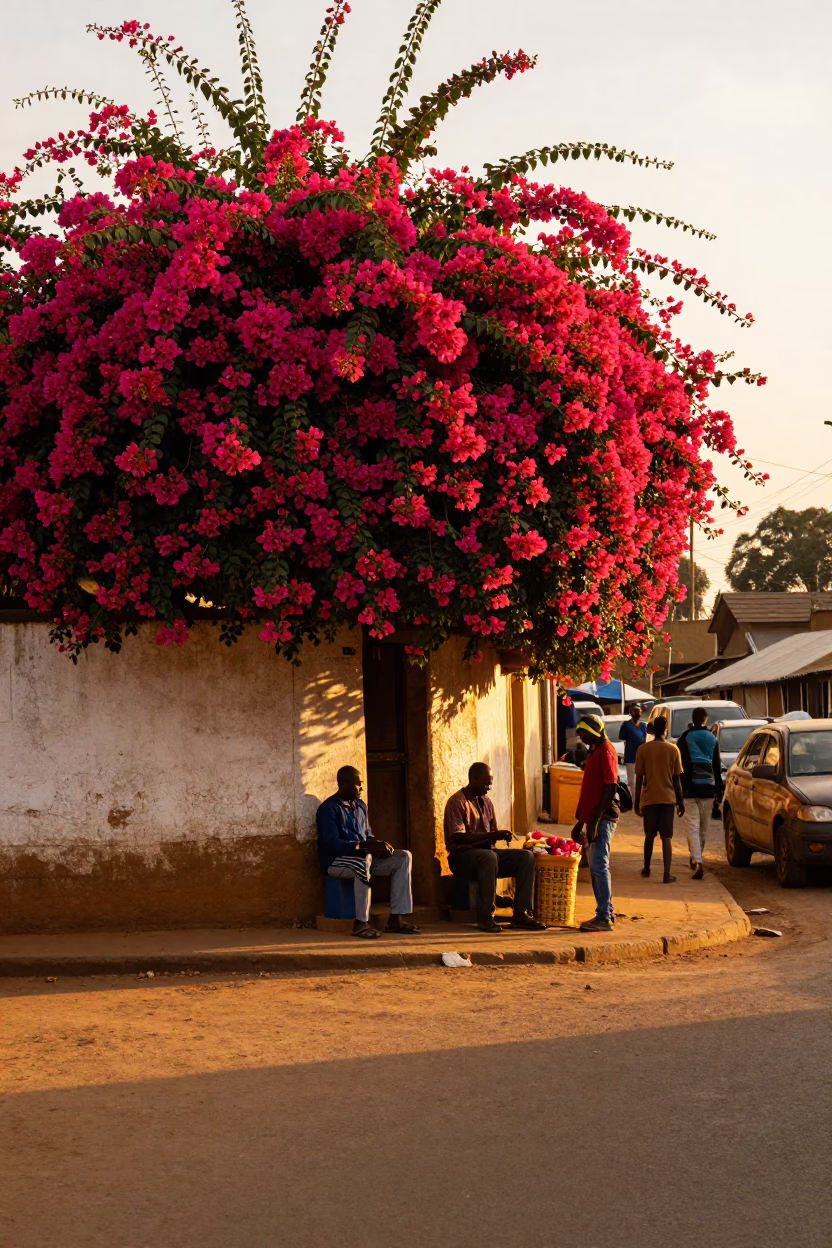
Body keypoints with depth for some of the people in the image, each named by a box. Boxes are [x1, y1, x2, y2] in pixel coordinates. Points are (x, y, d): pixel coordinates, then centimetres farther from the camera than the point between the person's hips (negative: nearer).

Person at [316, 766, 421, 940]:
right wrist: (364, 846, -28)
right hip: (336, 861, -8)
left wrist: (378, 845, -3)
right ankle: (361, 922, -35)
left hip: (363, 858, 8)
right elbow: (331, 844, -20)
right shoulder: (328, 809, -10)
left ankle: (395, 919, -15)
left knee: (404, 857, -8)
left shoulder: (361, 806, 15)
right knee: (363, 860, -40)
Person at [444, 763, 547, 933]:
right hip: (462, 856, -8)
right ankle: (486, 917, -37)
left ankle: (521, 914, -17)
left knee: (526, 856, -12)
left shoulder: (486, 802, 17)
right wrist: (491, 836, -27)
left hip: (486, 851, 8)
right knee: (489, 857, -40)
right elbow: (457, 836, -20)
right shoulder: (457, 802, -8)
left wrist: (501, 835, -1)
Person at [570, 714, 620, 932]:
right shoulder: (593, 752, 18)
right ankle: (606, 913, 18)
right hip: (593, 817, 10)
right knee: (595, 867, 12)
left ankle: (604, 918, -12)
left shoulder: (606, 751, -12)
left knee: (599, 866, -12)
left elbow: (610, 788, -19)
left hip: (603, 817, -10)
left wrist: (594, 819, -22)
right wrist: (581, 821, 23)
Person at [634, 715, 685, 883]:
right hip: (668, 798, -1)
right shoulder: (673, 750, -3)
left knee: (650, 835, 17)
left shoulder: (643, 749, -3)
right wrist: (681, 802, 8)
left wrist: (637, 801, 6)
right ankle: (667, 874, -10)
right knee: (666, 837, -1)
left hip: (649, 798, 1)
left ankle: (646, 868, 29)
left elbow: (639, 778, -2)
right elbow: (676, 779, 0)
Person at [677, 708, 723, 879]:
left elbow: (679, 766, -3)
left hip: (690, 788, -2)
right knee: (702, 827, 16)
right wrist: (719, 790, 12)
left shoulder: (684, 739, -1)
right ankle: (696, 858, 28)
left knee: (692, 826, -6)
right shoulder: (713, 739, 6)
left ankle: (697, 862, -20)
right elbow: (717, 767, 7)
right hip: (707, 788, 3)